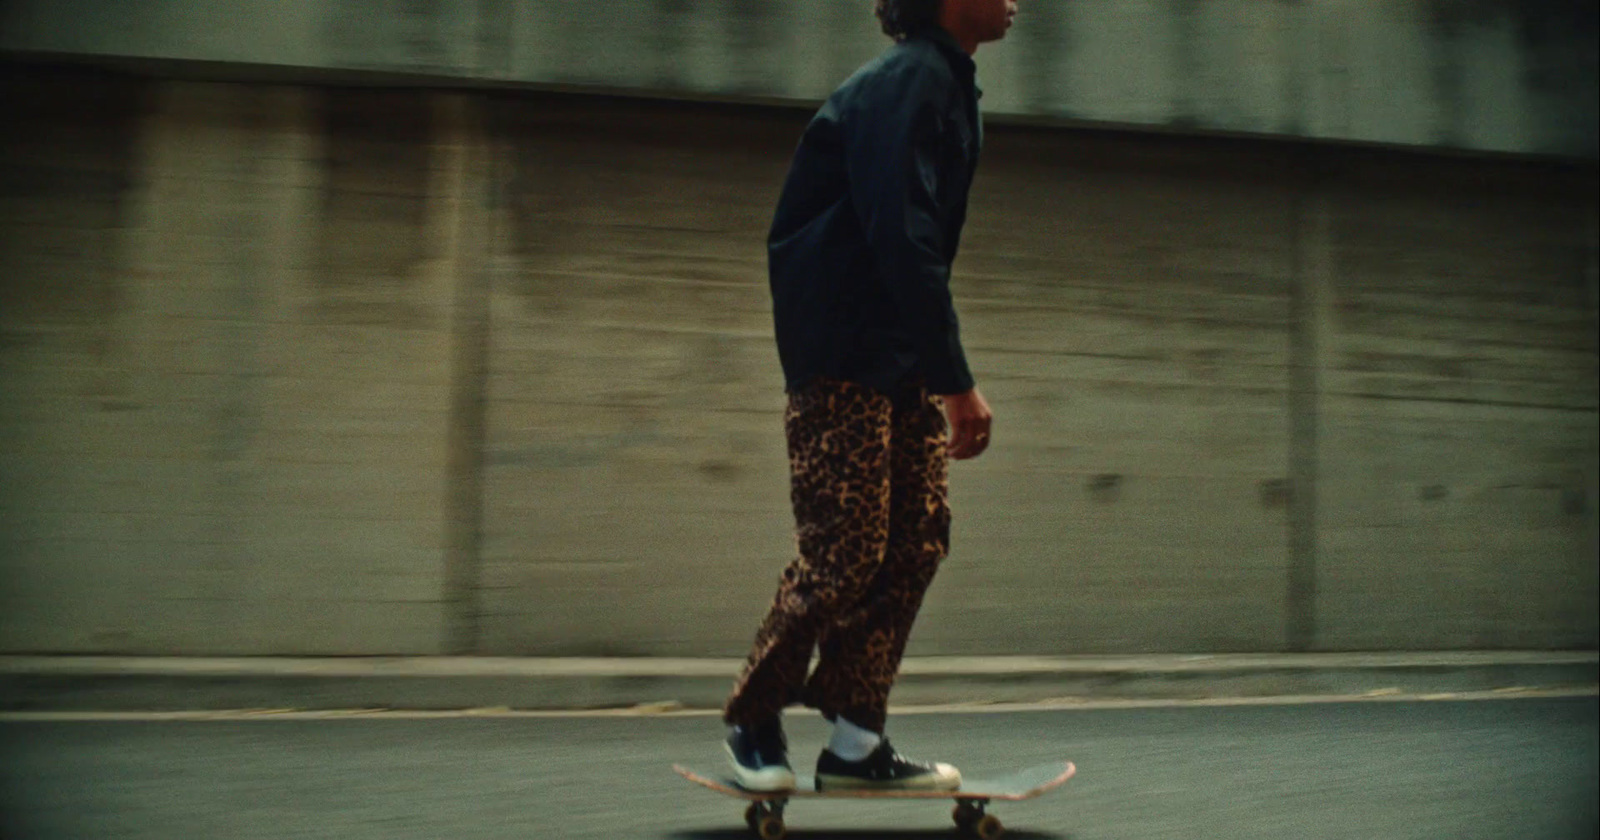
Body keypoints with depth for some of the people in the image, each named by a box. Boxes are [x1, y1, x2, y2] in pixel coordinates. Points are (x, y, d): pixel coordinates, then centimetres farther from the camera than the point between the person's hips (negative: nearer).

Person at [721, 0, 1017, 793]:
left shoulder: (946, 83, 17)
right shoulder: (907, 82, -15)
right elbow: (905, 241, -24)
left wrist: (945, 375, 19)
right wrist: (957, 382, -25)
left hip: (901, 353, 10)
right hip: (842, 351, -10)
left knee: (919, 536, 3)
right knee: (846, 550, -8)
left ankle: (855, 742, 10)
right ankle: (753, 720, 13)